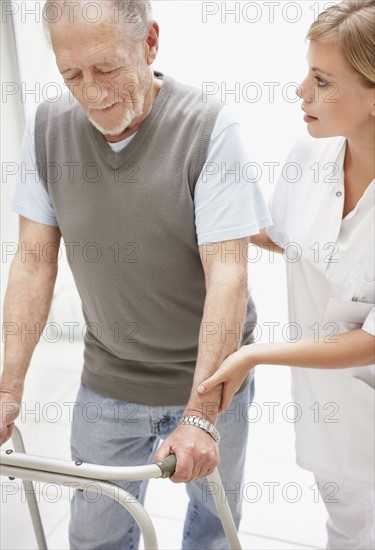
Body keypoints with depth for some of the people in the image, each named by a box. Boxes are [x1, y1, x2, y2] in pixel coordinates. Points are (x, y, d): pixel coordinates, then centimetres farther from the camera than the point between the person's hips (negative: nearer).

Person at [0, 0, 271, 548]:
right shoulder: (47, 129, -8)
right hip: (107, 383, 3)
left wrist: (201, 413, -26)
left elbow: (227, 274, -22)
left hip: (209, 377, -2)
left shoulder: (209, 128, -20)